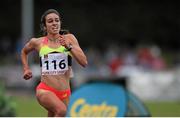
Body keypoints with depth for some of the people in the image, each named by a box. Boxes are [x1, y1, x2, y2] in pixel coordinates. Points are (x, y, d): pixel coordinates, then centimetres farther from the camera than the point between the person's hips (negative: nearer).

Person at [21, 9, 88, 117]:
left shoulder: (69, 39, 1)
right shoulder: (37, 42, 2)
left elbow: (84, 62, -7)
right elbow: (24, 52, 26)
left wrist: (69, 47, -17)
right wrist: (26, 69, 13)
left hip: (65, 93, 2)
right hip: (45, 90, -2)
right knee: (61, 110, -32)